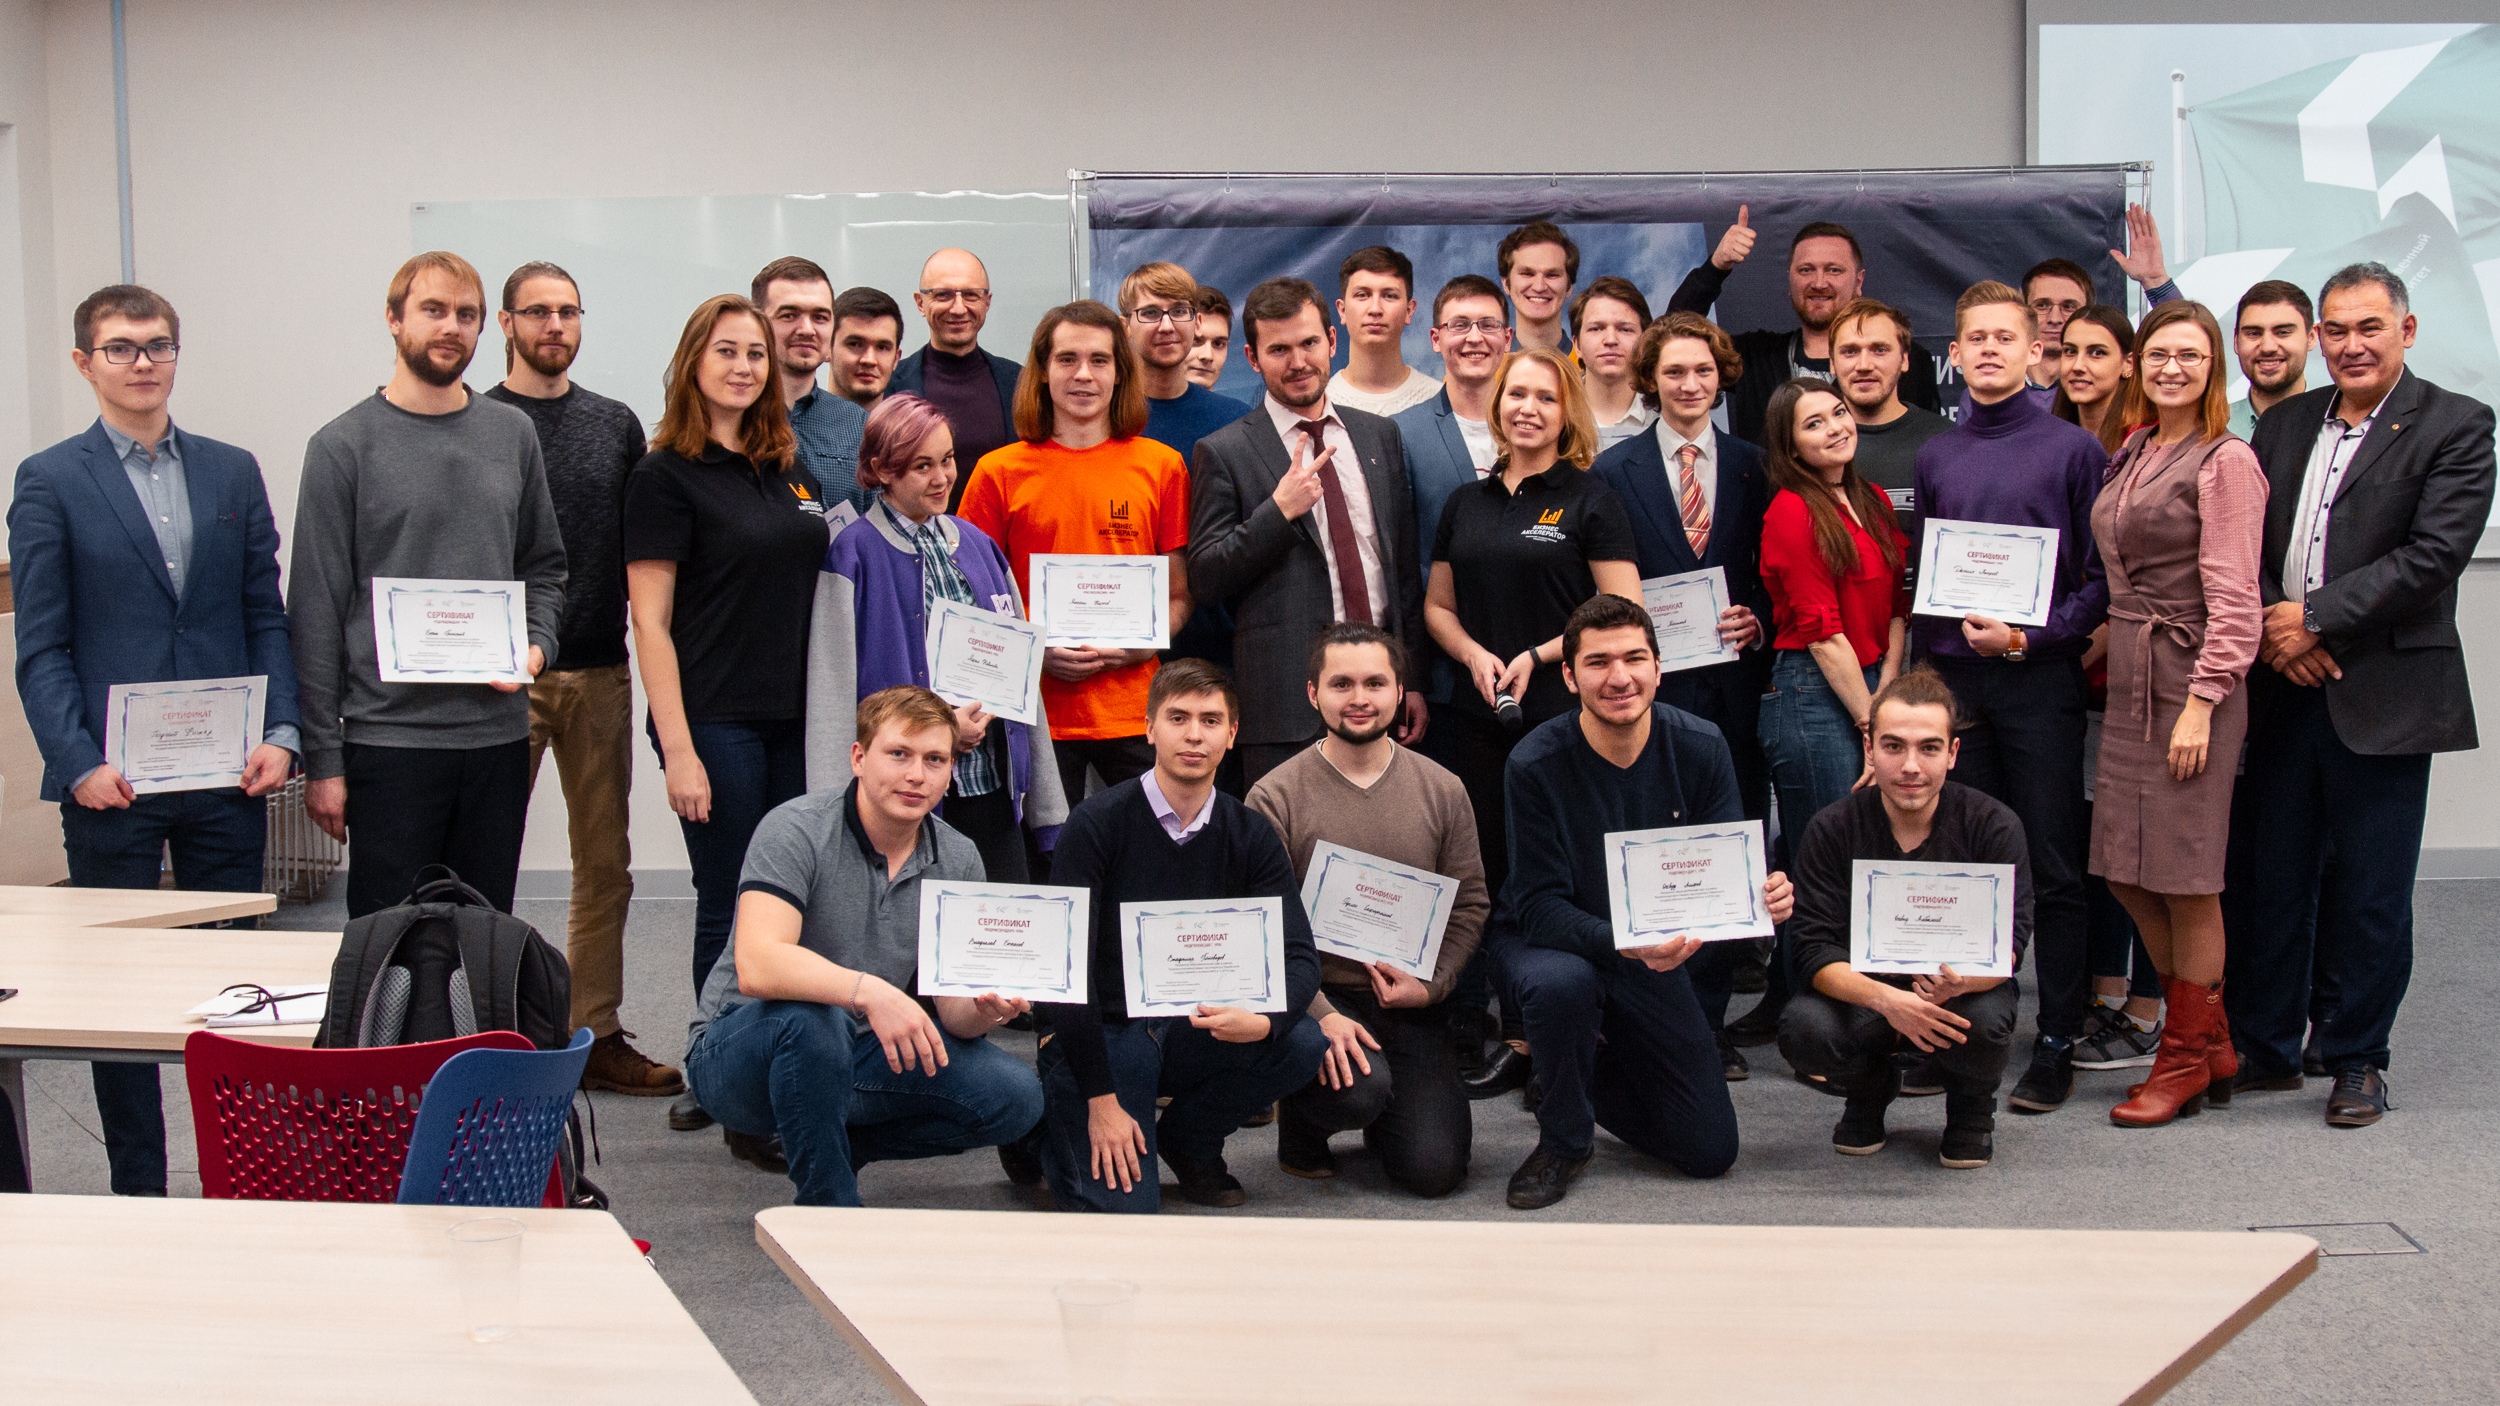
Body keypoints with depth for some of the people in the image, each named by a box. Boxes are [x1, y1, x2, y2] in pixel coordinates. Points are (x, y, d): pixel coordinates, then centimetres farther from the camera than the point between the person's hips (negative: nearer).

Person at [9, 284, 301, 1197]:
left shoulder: (233, 472, 11)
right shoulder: (49, 482, 2)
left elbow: (266, 616, 10)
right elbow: (41, 647, -2)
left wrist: (280, 733, -3)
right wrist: (78, 764, -13)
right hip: (112, 780, -2)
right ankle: (138, 1190, 14)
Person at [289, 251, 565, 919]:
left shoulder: (512, 434, 10)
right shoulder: (343, 447, -2)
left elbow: (544, 564, 19)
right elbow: (316, 613, -3)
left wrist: (537, 645, -3)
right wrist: (322, 759, -7)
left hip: (499, 733, 4)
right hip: (388, 739, -4)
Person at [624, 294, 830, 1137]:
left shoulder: (785, 465, 13)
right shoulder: (666, 476, -5)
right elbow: (650, 622, -9)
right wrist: (678, 750, -16)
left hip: (793, 719, 6)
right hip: (715, 722, -6)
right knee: (731, 908, -1)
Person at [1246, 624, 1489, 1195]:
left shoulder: (1442, 790, 5)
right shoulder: (1276, 796, -5)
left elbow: (1471, 904, 8)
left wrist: (1432, 984, -8)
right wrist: (1321, 1014, -21)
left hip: (1412, 1004, 3)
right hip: (1315, 996, -2)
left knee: (1433, 1169, -11)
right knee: (1360, 1086, -33)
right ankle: (1301, 1124, 4)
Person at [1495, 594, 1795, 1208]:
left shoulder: (1700, 748, -13)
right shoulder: (1536, 764, -22)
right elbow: (1541, 908, -25)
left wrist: (1766, 896, -34)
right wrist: (1623, 944, -44)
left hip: (1653, 956, 3)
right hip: (1545, 941, -3)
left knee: (1711, 1151, -1)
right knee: (1562, 984, -41)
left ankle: (1583, 1071, 26)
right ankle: (1563, 1140, -12)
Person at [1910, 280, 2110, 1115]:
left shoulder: (2074, 450, 1)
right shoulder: (1935, 458, 13)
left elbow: (2102, 576, -1)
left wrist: (2032, 635, -13)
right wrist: (1922, 667, 6)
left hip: (2040, 675, -4)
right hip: (1952, 678, 4)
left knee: (2053, 867, -2)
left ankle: (2057, 1045, 4)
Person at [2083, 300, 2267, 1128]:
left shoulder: (2226, 461, -9)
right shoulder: (2132, 456, 14)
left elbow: (2233, 601, -13)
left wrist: (2202, 703, -18)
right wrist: (2116, 642, 10)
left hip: (2191, 679, -8)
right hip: (2128, 680, 8)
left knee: (2185, 878, 0)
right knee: (2127, 871, 9)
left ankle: (2186, 1060, 13)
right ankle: (2211, 1040, 23)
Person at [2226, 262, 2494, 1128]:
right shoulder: (2284, 423, 12)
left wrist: (2316, 618, -15)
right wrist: (2273, 633, -8)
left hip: (2384, 695, -4)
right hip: (2285, 690, 4)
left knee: (2371, 892, 4)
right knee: (2269, 876, 10)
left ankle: (2357, 1061, 18)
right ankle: (2266, 1047, 23)